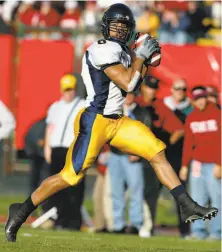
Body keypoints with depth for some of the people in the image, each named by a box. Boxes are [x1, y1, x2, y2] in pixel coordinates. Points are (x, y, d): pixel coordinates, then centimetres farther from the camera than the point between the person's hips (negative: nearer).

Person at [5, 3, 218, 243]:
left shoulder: (121, 51, 12)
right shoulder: (103, 50, -15)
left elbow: (134, 82, 21)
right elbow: (128, 84, -20)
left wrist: (146, 61, 7)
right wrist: (140, 56, -9)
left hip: (117, 122, 9)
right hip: (95, 122, -9)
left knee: (157, 153, 3)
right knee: (70, 176, -8)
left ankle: (187, 206, 8)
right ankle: (22, 210, 5)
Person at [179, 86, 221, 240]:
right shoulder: (191, 118, 12)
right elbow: (188, 142, 14)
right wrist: (185, 165, 9)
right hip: (197, 163, 4)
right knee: (197, 199, 0)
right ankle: (198, 230, 3)